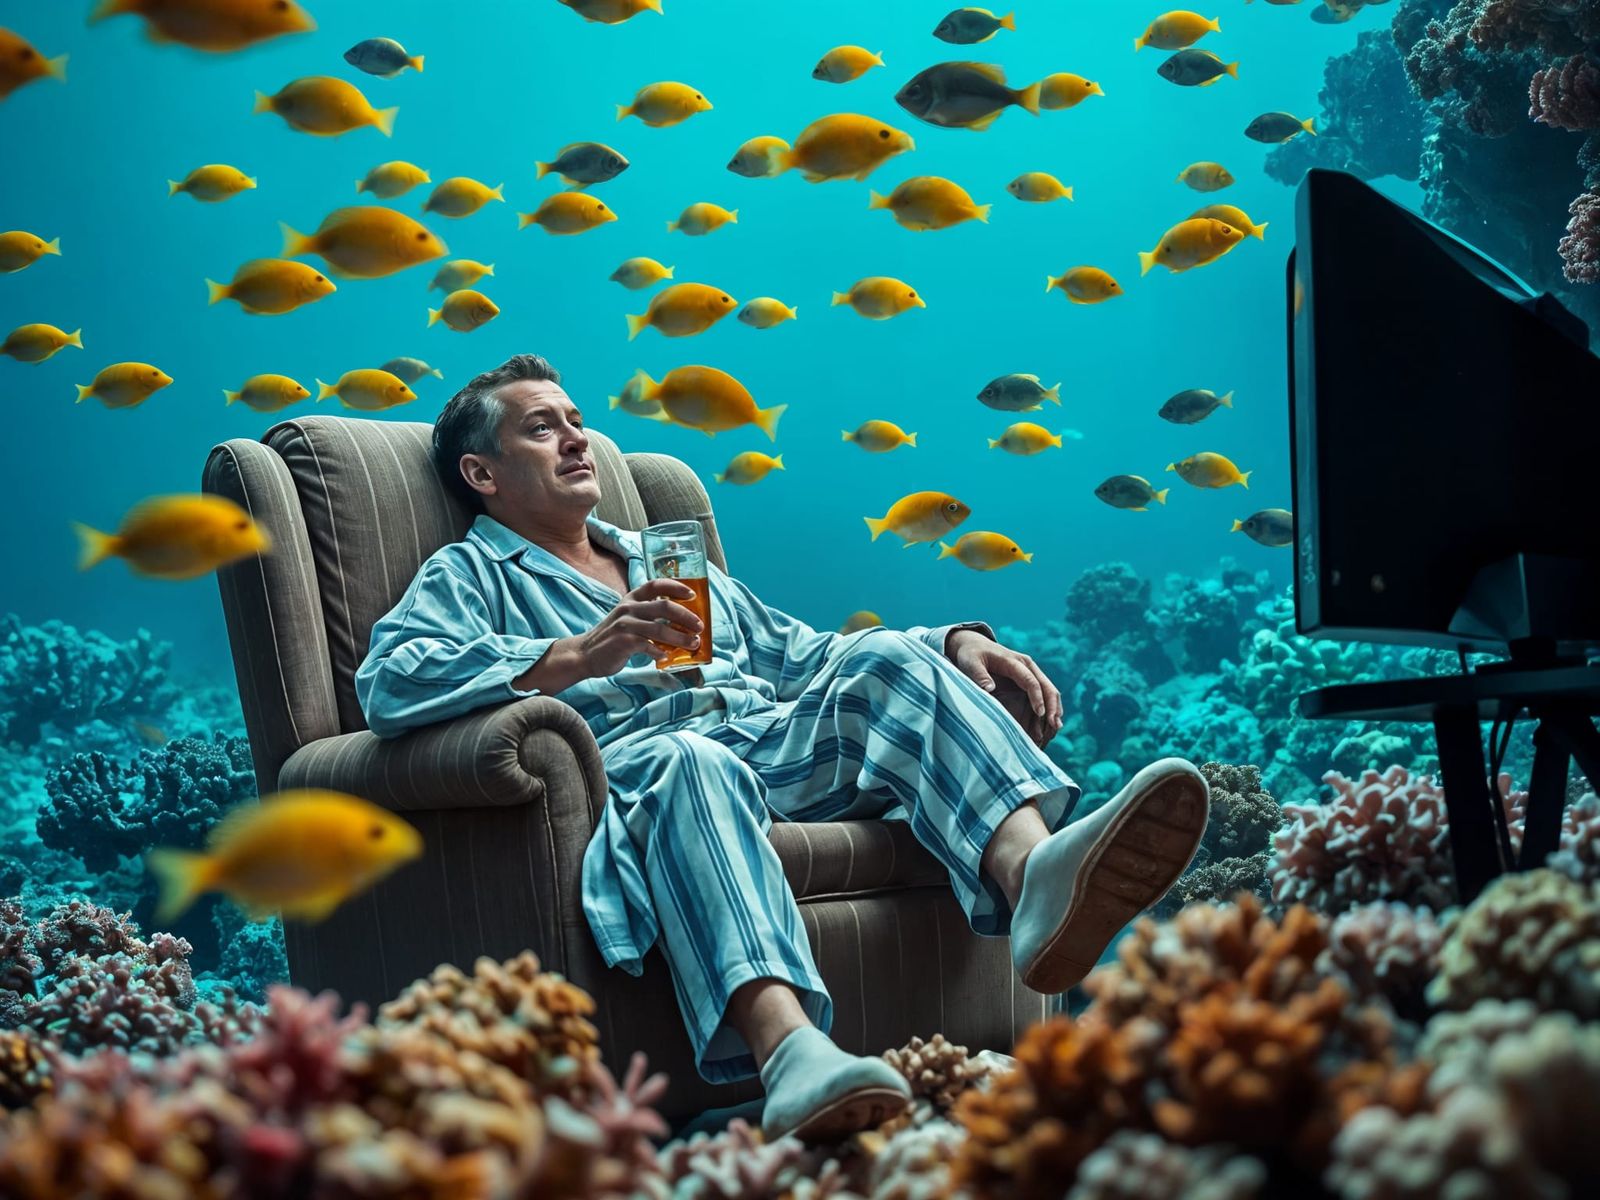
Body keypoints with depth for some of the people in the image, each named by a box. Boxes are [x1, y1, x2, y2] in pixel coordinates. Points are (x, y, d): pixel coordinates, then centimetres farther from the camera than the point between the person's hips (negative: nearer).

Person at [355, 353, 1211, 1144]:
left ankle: (1035, 873, -48)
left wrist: (955, 643, 15)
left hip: (782, 749, 5)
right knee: (694, 761, -38)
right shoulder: (466, 576, 17)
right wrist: (574, 657, -18)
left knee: (892, 666, -20)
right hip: (634, 763, -5)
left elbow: (803, 654, 33)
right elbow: (388, 685, -5)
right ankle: (788, 1047, -62)